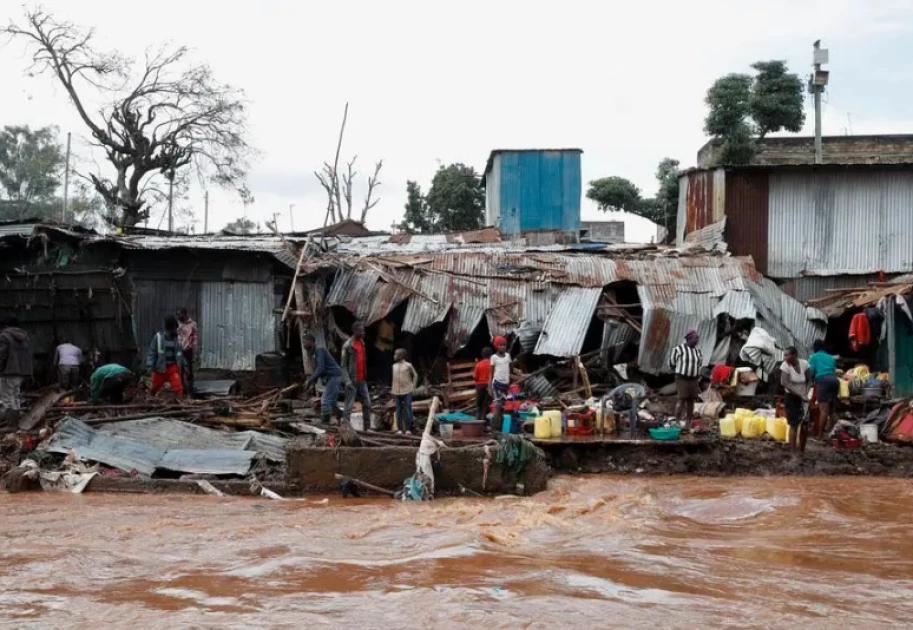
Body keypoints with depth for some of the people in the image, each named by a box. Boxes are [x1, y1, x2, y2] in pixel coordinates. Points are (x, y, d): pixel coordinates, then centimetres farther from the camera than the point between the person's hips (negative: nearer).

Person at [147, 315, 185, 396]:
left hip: (173, 367, 1)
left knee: (178, 387, -16)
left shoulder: (177, 338, -1)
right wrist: (150, 365, -14)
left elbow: (180, 353, 10)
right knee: (155, 387, 17)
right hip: (160, 368, -1)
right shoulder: (158, 337, -10)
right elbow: (152, 352, -8)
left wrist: (184, 365, 10)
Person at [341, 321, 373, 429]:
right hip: (352, 380, -7)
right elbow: (343, 365, -11)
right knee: (349, 405, -6)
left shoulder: (362, 343, 11)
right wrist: (347, 380, -20)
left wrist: (365, 377, 14)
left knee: (367, 403, 10)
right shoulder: (347, 345, -11)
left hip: (362, 380, 7)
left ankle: (368, 424, 18)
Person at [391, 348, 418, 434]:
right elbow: (394, 378, 15)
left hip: (407, 391, -4)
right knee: (399, 410, 5)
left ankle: (408, 429, 0)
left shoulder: (408, 365, -5)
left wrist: (413, 386, 1)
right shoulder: (394, 366, 8)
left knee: (408, 410, -4)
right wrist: (393, 390, 9)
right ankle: (399, 429, 9)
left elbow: (415, 375, 5)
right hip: (397, 392, 4)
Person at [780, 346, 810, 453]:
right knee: (794, 425, -8)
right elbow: (784, 383, -25)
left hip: (804, 398, 3)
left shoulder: (804, 363, -7)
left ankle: (802, 451, 22)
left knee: (805, 426, 6)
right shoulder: (785, 365, -15)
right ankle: (793, 452, -2)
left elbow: (808, 381, 0)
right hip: (791, 397, -3)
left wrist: (806, 394, -15)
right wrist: (799, 395, -30)